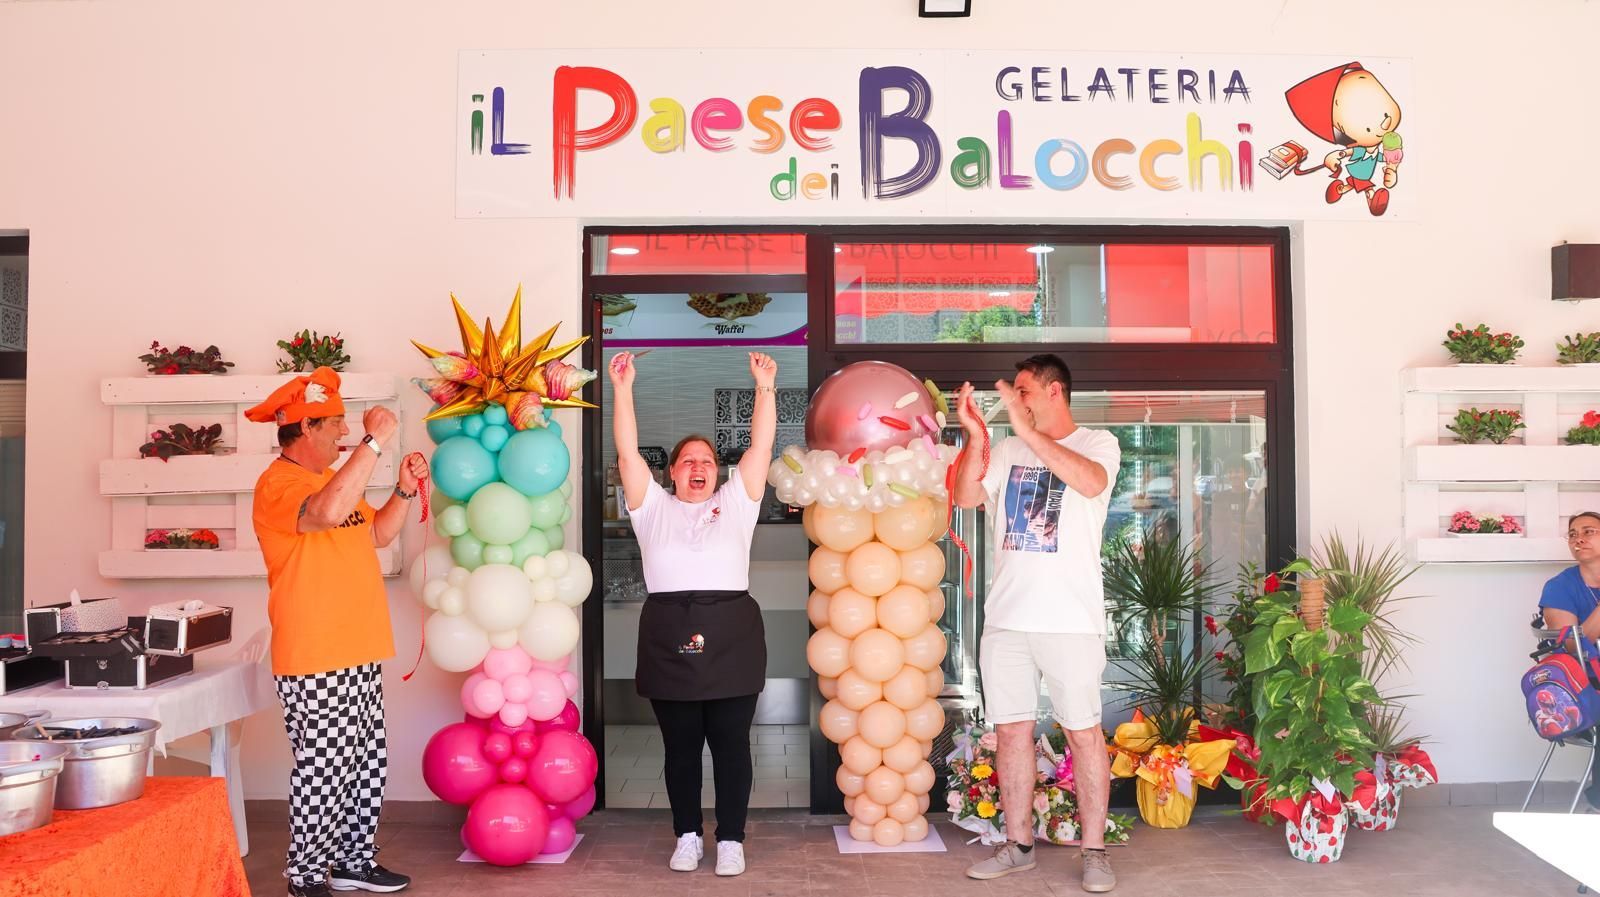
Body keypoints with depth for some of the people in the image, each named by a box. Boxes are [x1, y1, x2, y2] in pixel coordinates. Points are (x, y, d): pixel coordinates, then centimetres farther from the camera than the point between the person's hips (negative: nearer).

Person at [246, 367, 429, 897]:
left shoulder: (332, 477, 16)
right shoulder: (279, 483, -15)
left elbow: (376, 535, 21)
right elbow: (328, 513, -36)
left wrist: (404, 492, 5)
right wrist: (376, 442, -32)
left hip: (357, 654, 9)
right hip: (315, 661, -9)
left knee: (366, 765, 15)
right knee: (324, 769, -2)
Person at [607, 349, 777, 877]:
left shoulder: (735, 503, 11)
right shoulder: (653, 507, 11)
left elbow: (761, 446, 3)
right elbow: (627, 454, 2)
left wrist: (765, 387, -5)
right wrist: (622, 389, -5)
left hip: (731, 638, 0)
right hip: (669, 640, 1)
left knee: (731, 744, 5)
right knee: (680, 747, 9)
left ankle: (731, 839, 15)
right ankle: (687, 836, 22)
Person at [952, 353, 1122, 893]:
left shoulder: (1097, 443, 2)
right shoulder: (1008, 451, 13)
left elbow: (1090, 483, -20)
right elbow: (966, 498, 2)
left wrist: (1026, 429, -22)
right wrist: (976, 437, -11)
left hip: (1070, 619, -4)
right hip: (1005, 618, 4)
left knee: (1084, 730, 1)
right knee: (1012, 730, 9)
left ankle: (1094, 851, 12)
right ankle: (1018, 845, 20)